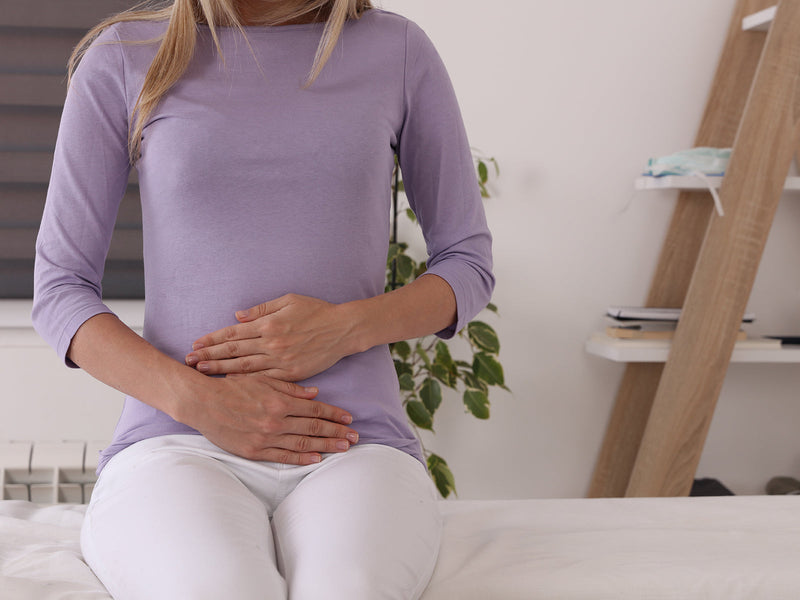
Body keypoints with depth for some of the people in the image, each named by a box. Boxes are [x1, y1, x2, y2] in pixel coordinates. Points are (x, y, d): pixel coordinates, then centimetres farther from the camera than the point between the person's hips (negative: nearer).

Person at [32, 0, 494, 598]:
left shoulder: (396, 50, 10)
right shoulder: (122, 57, 8)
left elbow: (469, 264, 13)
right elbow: (59, 290, 7)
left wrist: (346, 327, -8)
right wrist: (198, 400, -11)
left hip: (356, 445, 0)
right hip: (174, 442, 1)